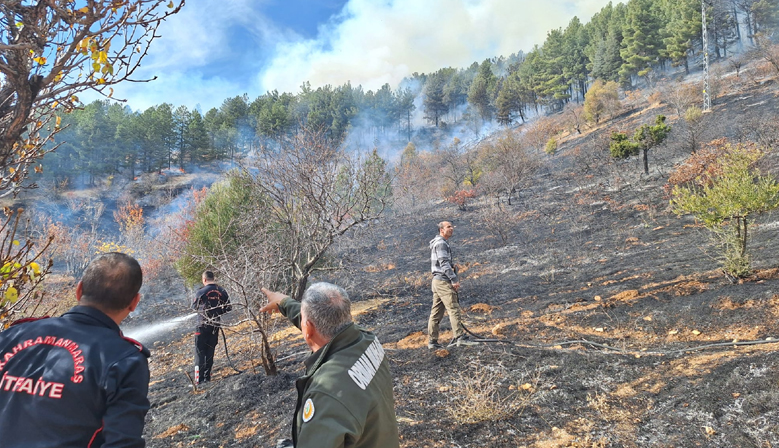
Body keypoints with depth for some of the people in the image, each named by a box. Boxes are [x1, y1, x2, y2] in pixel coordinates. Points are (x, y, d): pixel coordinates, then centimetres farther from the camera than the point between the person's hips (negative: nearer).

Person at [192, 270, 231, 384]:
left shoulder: (201, 292, -13)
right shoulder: (222, 291, -2)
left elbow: (194, 306, 2)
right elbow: (228, 308, 4)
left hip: (203, 325, -4)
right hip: (216, 325, 4)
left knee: (200, 352, 3)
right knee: (210, 351, 14)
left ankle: (199, 378, -1)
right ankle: (207, 377, 18)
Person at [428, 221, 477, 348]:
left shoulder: (440, 243, 24)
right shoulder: (441, 243, -9)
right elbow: (444, 263, -19)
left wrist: (454, 278, 20)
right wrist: (454, 279, -21)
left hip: (437, 281, 10)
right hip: (443, 281, -10)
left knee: (436, 312, 9)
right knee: (454, 308, -13)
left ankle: (432, 341, 11)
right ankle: (460, 337, -17)